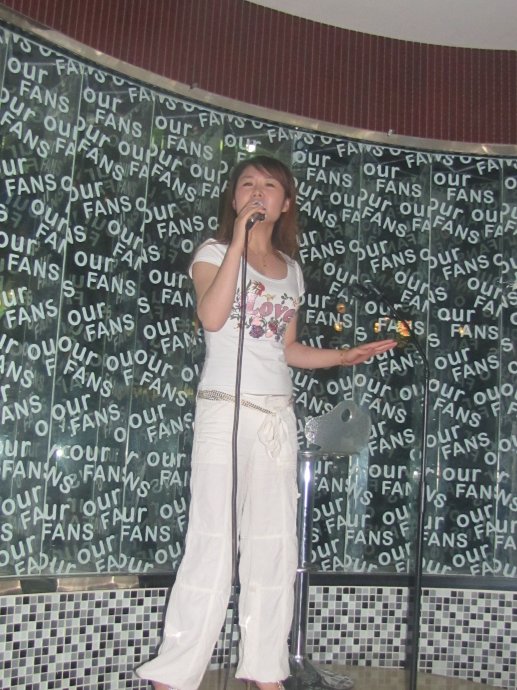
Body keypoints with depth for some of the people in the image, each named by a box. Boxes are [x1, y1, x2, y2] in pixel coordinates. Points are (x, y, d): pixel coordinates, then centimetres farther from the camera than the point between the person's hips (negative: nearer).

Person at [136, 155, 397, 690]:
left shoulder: (291, 270, 17)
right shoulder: (214, 253, 2)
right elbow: (211, 316, -18)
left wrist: (345, 356, 10)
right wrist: (238, 241, -15)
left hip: (278, 414, 6)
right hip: (225, 408, -5)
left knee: (275, 544, 6)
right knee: (214, 540, -7)